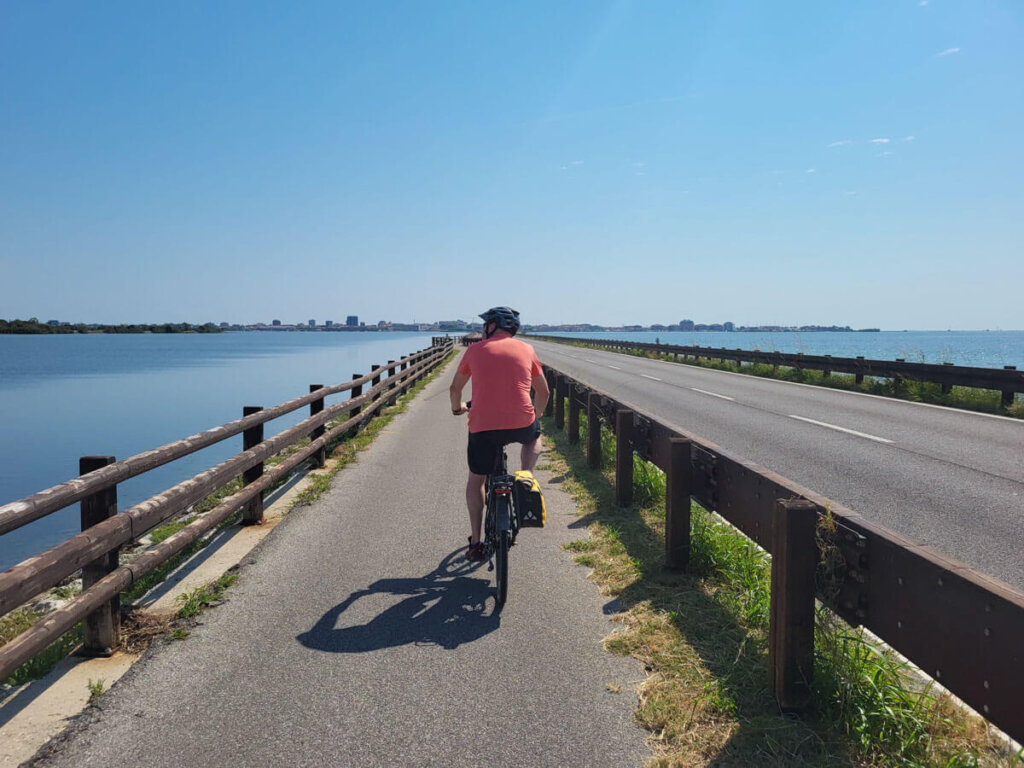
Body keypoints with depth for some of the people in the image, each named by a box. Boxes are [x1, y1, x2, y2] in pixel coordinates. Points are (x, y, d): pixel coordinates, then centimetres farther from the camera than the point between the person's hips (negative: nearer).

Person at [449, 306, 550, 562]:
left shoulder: (476, 350, 11)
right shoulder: (526, 349, 13)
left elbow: (455, 388, 22)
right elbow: (543, 392, 21)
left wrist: (458, 407, 44)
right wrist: (535, 416, 40)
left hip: (483, 427, 0)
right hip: (521, 423, 1)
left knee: (476, 480, 19)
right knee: (535, 436, 36)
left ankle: (476, 543, 19)